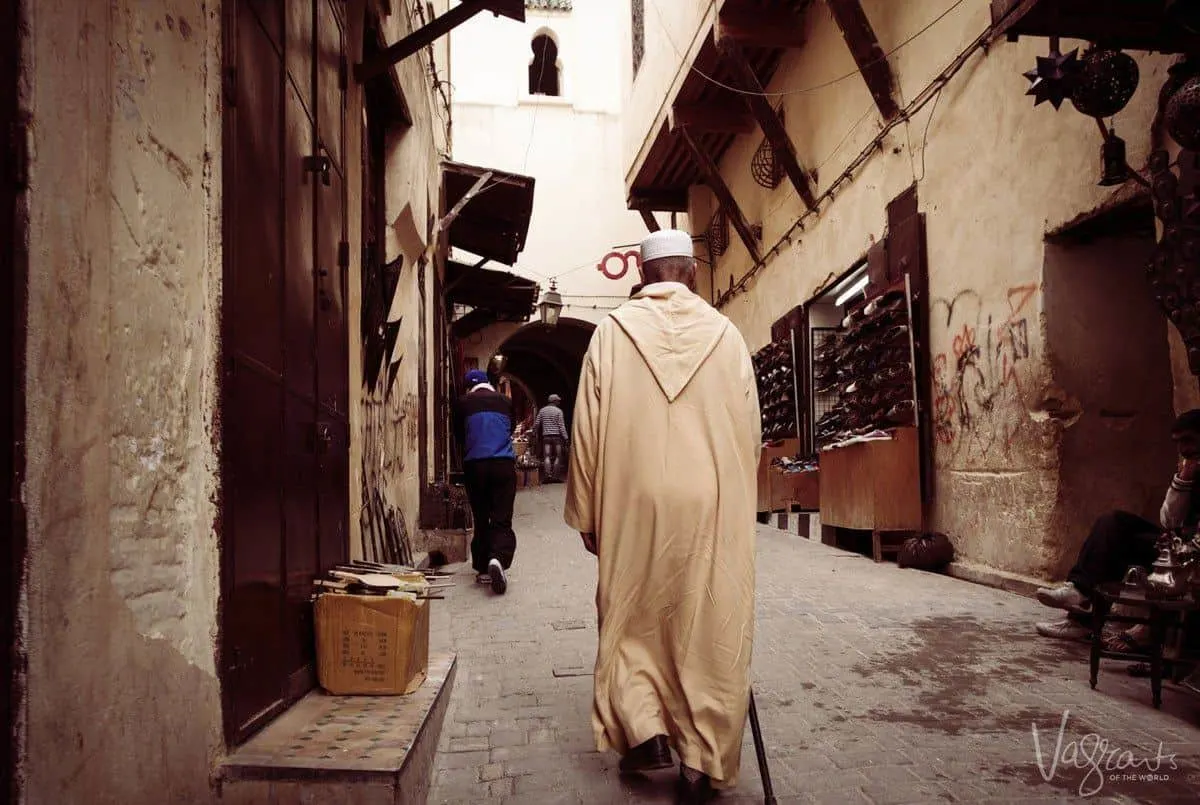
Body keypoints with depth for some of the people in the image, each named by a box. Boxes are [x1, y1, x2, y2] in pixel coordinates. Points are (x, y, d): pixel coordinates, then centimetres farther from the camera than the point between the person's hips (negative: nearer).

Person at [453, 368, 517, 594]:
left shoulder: (463, 403, 7)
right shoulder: (505, 401, 11)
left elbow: (460, 436, 18)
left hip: (474, 465, 0)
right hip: (504, 464, 0)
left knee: (480, 519, 10)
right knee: (502, 519, 0)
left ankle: (483, 569, 13)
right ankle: (498, 559, -23)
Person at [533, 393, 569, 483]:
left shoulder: (542, 410, 9)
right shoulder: (558, 411, -1)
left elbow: (536, 424, 7)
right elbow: (561, 425, -6)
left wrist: (535, 435, 18)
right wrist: (566, 437, -6)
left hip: (546, 436, 3)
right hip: (557, 436, -3)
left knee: (547, 457, -1)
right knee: (558, 457, 4)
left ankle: (548, 475, -15)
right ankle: (555, 476, 1)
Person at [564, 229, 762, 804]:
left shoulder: (613, 331, -2)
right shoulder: (726, 335, 1)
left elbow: (588, 431, -2)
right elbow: (751, 432, 5)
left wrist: (587, 515, 5)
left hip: (635, 505, 0)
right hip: (713, 507, 1)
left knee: (633, 619, 17)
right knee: (709, 629, 8)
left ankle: (645, 731, 12)